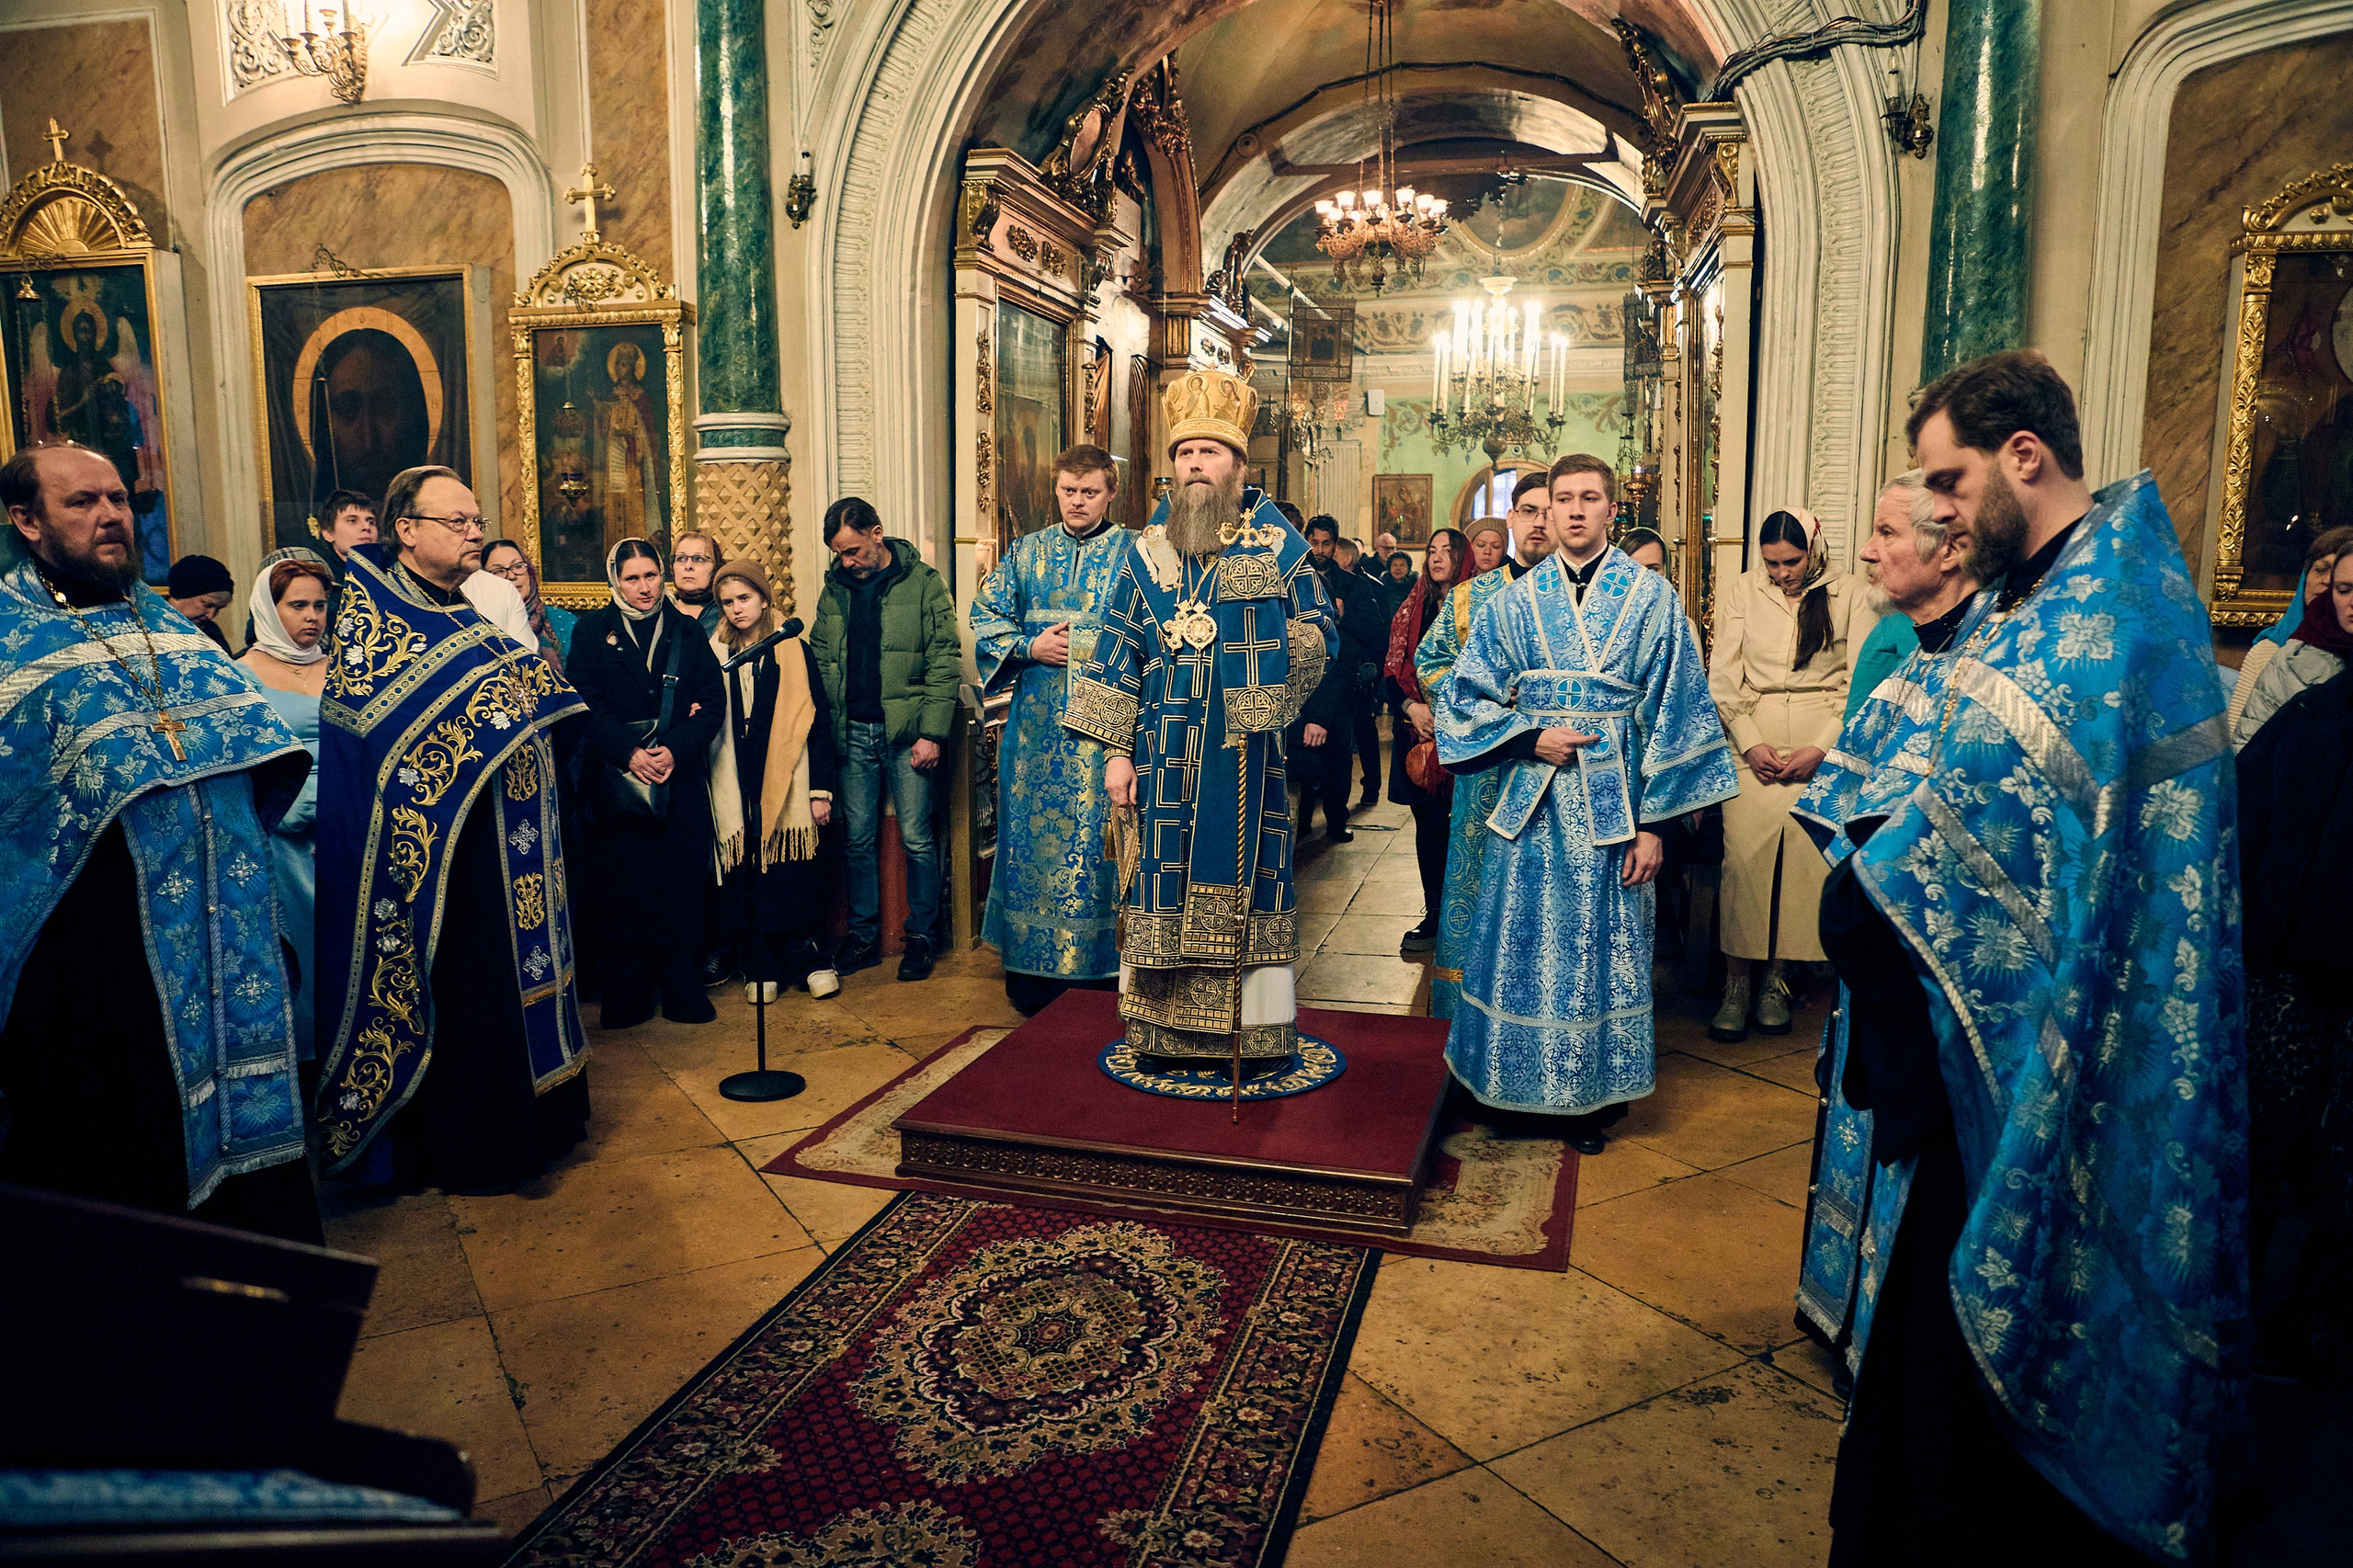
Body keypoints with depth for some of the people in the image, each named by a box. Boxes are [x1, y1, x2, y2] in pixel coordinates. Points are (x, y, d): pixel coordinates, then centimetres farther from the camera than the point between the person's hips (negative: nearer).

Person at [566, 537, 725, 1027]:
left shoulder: (688, 632, 10)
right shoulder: (592, 631, 7)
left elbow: (713, 702, 2)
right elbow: (585, 703, -3)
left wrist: (675, 750, -13)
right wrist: (629, 753, -16)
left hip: (681, 779, 1)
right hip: (615, 780, -1)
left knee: (681, 885, 0)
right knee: (620, 886, -1)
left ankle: (684, 993, 8)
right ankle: (625, 998, 9)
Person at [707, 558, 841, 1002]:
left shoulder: (793, 650, 3)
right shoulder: (715, 654, 10)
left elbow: (817, 721, 2)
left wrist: (821, 789, -2)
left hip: (785, 782, -2)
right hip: (735, 788, 2)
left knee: (789, 875, -2)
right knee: (745, 878, 0)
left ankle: (803, 957, 11)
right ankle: (759, 967, 10)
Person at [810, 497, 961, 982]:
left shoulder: (923, 583, -2)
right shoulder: (834, 589, 10)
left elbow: (945, 662, -5)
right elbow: (821, 662, 15)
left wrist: (932, 732, -12)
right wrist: (825, 728, 4)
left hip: (907, 732, -4)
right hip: (852, 735, 4)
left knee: (917, 839, 1)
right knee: (859, 840, 8)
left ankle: (922, 936, 14)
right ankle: (863, 936, 20)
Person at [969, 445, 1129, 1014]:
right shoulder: (1027, 551, 13)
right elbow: (986, 615, 12)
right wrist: (1030, 648, -4)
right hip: (1036, 726, 4)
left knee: (1099, 839, -3)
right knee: (1031, 836, 6)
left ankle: (1101, 961, 8)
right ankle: (1032, 969, 16)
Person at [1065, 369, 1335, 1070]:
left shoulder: (1277, 544, 3)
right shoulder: (1146, 549, 8)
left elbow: (1320, 628, 7)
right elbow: (1118, 651, 6)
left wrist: (1257, 646, -12)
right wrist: (1116, 750, 0)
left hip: (1245, 748, -1)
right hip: (1165, 747, 2)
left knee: (1244, 873, 2)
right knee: (1164, 876, 4)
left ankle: (1254, 1027, 14)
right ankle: (1166, 1029, 15)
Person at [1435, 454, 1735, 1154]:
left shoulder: (1653, 598, 0)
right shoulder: (1512, 603, 5)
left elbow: (1674, 714, -2)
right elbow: (1466, 698, 6)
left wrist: (1653, 821, -7)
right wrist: (1531, 736, -11)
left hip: (1614, 805, -2)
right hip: (1533, 805, 2)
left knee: (1604, 947, 6)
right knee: (1524, 947, 7)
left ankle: (1594, 1093, 21)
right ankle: (1529, 1081, 23)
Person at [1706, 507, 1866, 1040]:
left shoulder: (1848, 594, 4)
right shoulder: (1743, 591, 7)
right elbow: (1722, 676, 5)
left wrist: (1821, 747, -8)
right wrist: (1749, 743, -4)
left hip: (1824, 741, 0)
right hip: (1754, 736, 1)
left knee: (1805, 856, -6)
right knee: (1744, 852, -9)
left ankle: (1777, 979, 5)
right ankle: (1735, 985, -4)